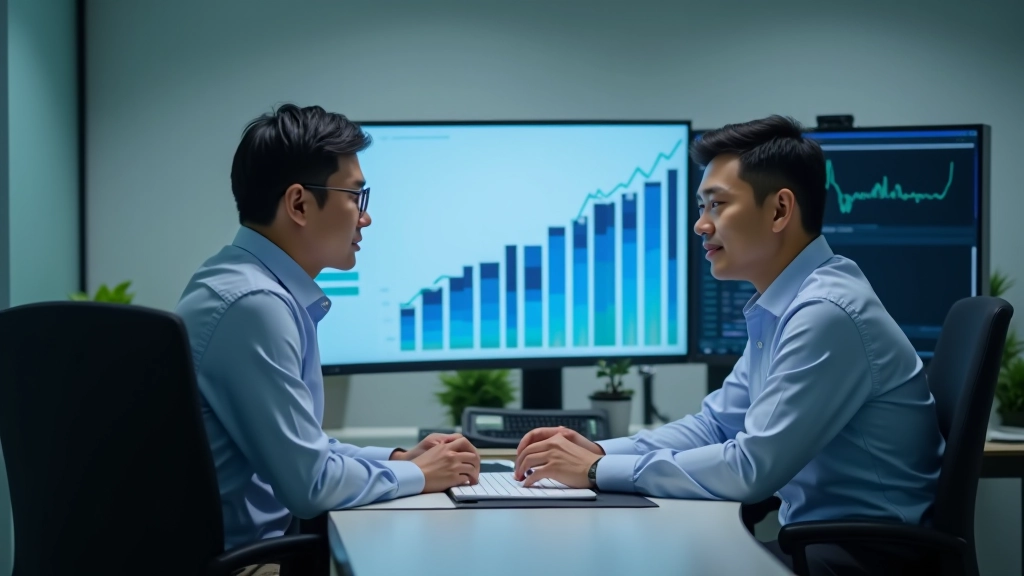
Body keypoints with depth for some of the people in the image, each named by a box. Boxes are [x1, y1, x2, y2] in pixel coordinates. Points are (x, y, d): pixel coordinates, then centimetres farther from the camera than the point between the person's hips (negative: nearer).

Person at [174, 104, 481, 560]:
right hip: (237, 554, -9)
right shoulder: (254, 303, -21)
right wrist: (416, 476, -6)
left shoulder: (260, 285, 8)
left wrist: (396, 459, 6)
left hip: (249, 539, 9)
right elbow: (309, 482, -20)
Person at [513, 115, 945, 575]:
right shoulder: (778, 308, 9)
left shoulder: (827, 312, -22)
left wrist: (599, 472, -17)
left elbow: (751, 467, -24)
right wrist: (599, 451, -2)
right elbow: (716, 424, 13)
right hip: (821, 537, 8)